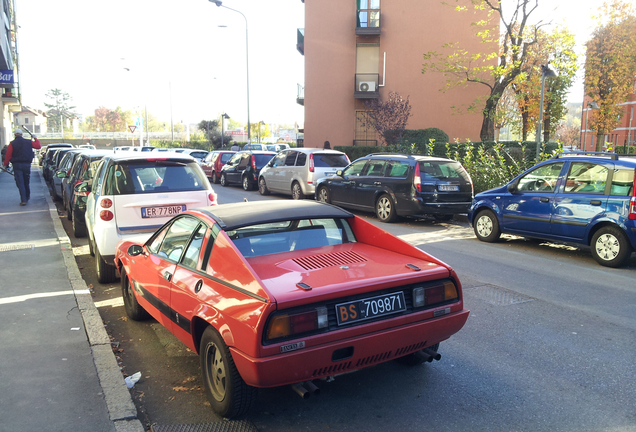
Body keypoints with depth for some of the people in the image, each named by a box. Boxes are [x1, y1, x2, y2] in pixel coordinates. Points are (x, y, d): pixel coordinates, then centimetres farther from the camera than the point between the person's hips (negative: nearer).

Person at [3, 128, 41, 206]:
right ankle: (27, 198, 29)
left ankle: (23, 200, -14)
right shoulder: (29, 142, 3)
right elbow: (38, 146, 14)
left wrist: (6, 164, 3)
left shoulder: (12, 144, -5)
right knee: (26, 182, 17)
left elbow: (8, 155, -6)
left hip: (17, 165, -3)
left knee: (20, 183, -5)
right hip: (27, 164, 3)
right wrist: (35, 138, 27)